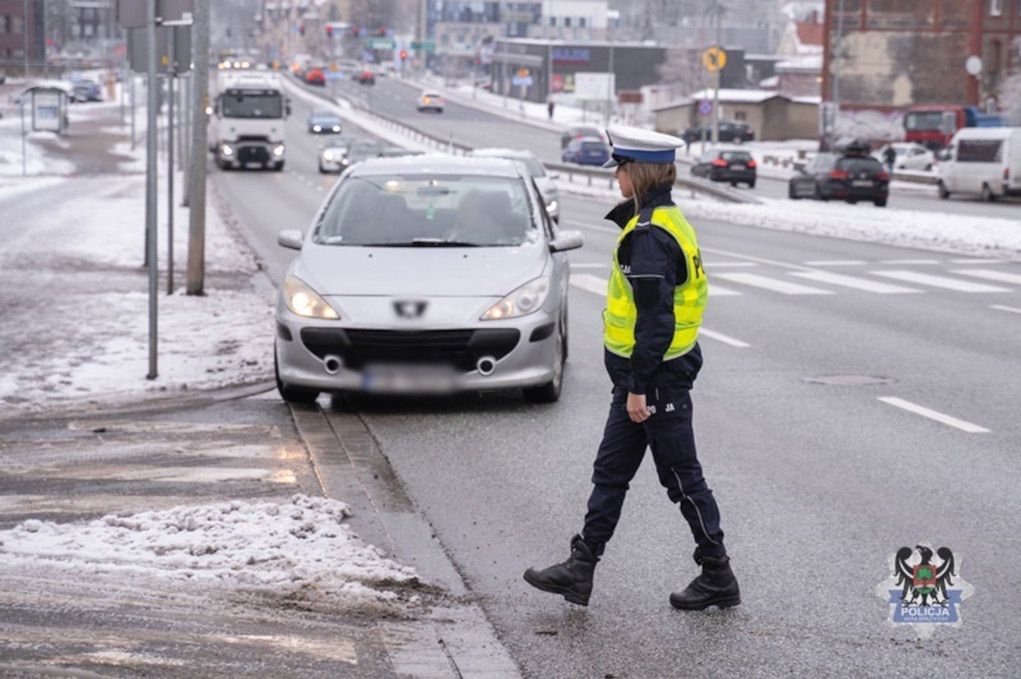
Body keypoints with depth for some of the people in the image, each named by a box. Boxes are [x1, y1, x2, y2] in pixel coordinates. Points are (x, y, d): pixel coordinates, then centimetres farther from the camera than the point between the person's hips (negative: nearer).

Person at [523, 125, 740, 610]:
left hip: (656, 377, -10)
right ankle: (581, 568, 17)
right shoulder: (669, 221, 11)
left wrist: (639, 387, -22)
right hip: (651, 374, 10)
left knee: (681, 478, 1)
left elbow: (655, 320, -24)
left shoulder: (649, 236, -21)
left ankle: (718, 579, 11)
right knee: (610, 472, 12)